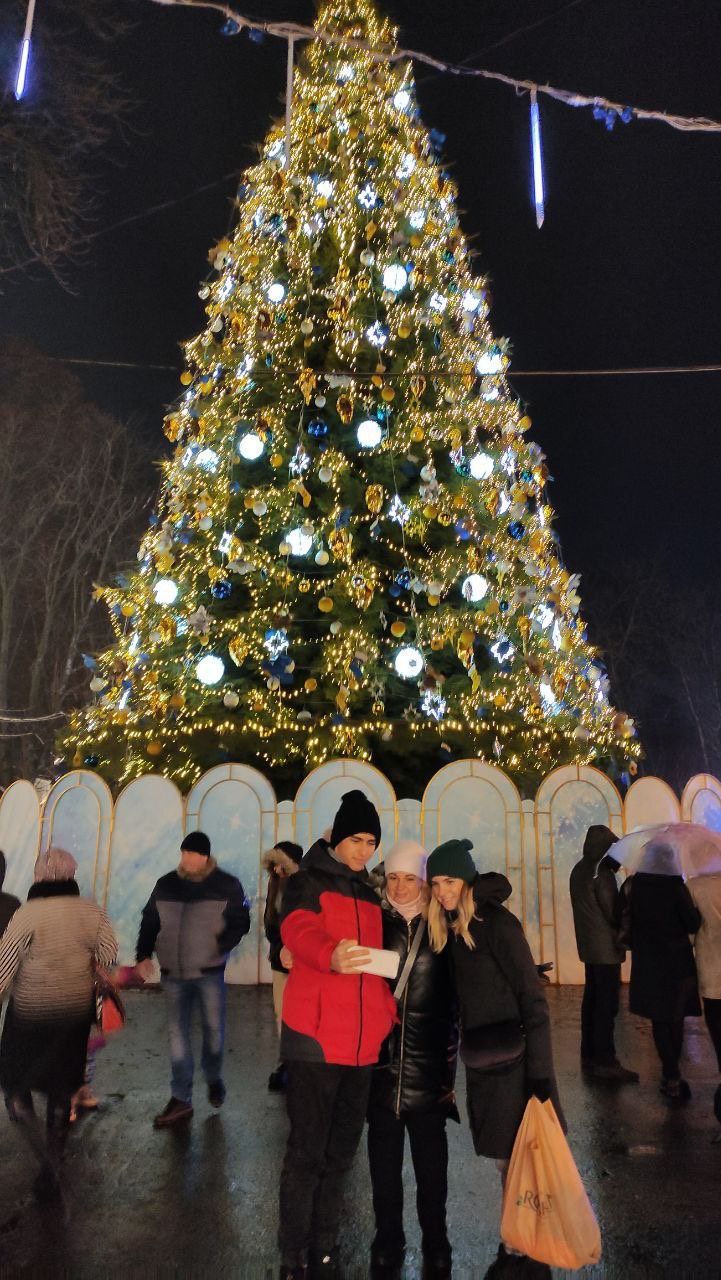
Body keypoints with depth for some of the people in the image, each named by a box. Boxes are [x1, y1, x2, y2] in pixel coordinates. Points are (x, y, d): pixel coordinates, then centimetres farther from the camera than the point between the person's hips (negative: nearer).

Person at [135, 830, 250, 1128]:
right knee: (178, 1035, 4)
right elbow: (149, 922, 11)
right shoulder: (165, 885, 3)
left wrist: (221, 945, -20)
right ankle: (181, 1100, 14)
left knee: (214, 1030, 8)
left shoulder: (227, 886, -6)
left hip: (210, 972, -2)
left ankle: (213, 1078, 36)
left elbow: (241, 922, -6)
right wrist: (143, 955, 2)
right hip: (173, 973, 2)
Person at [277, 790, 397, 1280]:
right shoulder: (311, 880, -6)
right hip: (316, 1036, -6)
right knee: (307, 1151, 0)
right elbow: (298, 928, -26)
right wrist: (331, 956, -46)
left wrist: (389, 1012, 9)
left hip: (362, 1041, 7)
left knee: (341, 1151, 16)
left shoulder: (370, 892, 15)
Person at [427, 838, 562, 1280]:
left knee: (520, 1163, 4)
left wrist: (541, 1074, -20)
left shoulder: (497, 923, -17)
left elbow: (533, 1001, -17)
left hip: (511, 1061, -7)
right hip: (481, 1061, 7)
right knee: (506, 1161, 17)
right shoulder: (451, 928, 4)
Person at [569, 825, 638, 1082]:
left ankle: (589, 1054, 22)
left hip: (588, 946, 9)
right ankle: (605, 1062, 1)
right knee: (607, 1005, -3)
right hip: (606, 948, -9)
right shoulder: (602, 873, -18)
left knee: (592, 999, 15)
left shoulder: (579, 869, 10)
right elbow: (613, 911, -16)